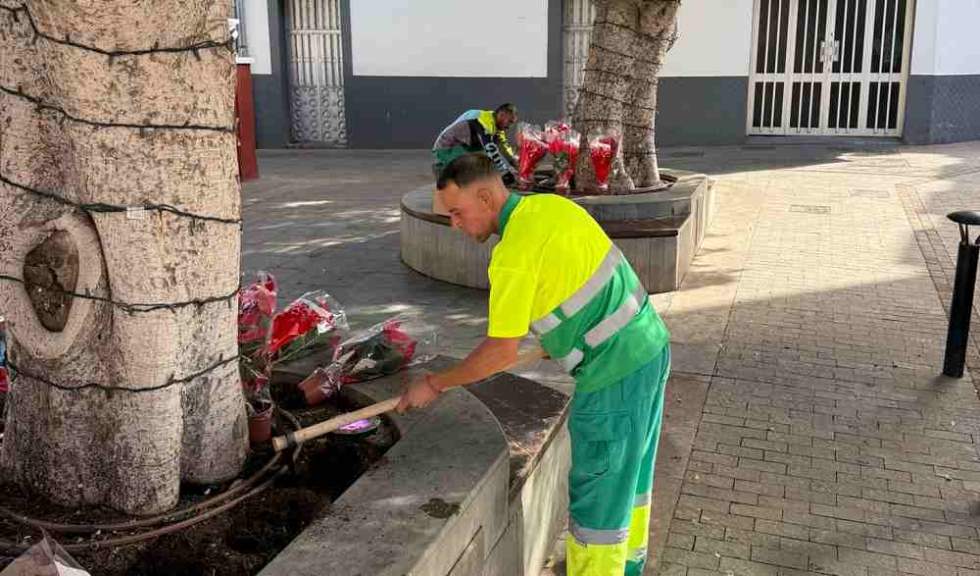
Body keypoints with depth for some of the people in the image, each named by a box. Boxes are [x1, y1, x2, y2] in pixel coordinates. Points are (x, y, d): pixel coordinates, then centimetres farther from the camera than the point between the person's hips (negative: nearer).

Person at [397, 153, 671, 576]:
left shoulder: (514, 253, -21)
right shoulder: (551, 204, 5)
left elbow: (501, 353, -16)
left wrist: (434, 384, -4)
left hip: (615, 373, -10)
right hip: (649, 345, 10)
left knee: (598, 493, 7)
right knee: (629, 469, 25)